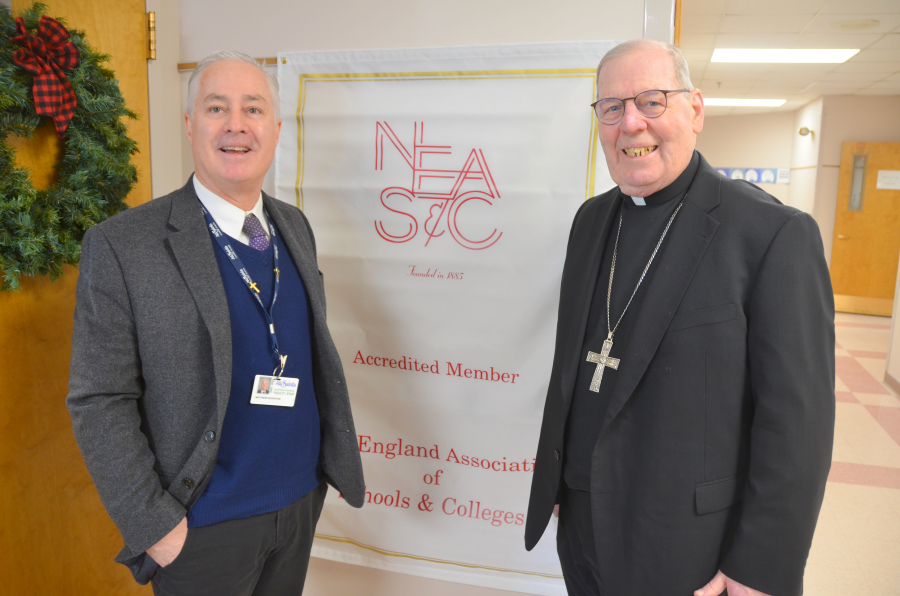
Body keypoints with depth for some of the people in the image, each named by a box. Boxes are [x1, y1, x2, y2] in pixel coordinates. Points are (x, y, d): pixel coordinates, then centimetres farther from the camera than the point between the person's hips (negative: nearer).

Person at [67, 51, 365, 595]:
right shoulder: (122, 245, -15)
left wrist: (334, 454, 8)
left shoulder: (295, 226, 2)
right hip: (205, 524, -5)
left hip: (304, 500, 5)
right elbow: (99, 403, -13)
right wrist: (154, 523, -14)